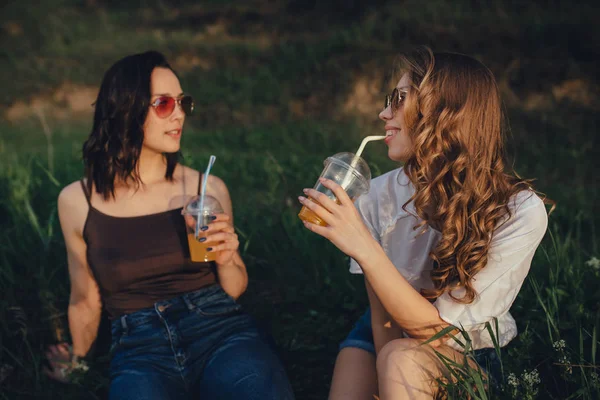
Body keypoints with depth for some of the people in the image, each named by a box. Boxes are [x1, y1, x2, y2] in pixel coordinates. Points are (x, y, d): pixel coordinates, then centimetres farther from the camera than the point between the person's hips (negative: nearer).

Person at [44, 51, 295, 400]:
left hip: (221, 330, 1)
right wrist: (76, 362, 25)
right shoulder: (77, 202, 4)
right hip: (140, 350, 0)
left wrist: (226, 260, -4)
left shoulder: (209, 188, 5)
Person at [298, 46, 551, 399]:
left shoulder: (521, 212, -24)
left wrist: (365, 249, -36)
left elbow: (438, 330, -24)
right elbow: (384, 316, -9)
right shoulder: (381, 194, -15)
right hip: (387, 335, 3)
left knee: (402, 359, -32)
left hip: (469, 356, -2)